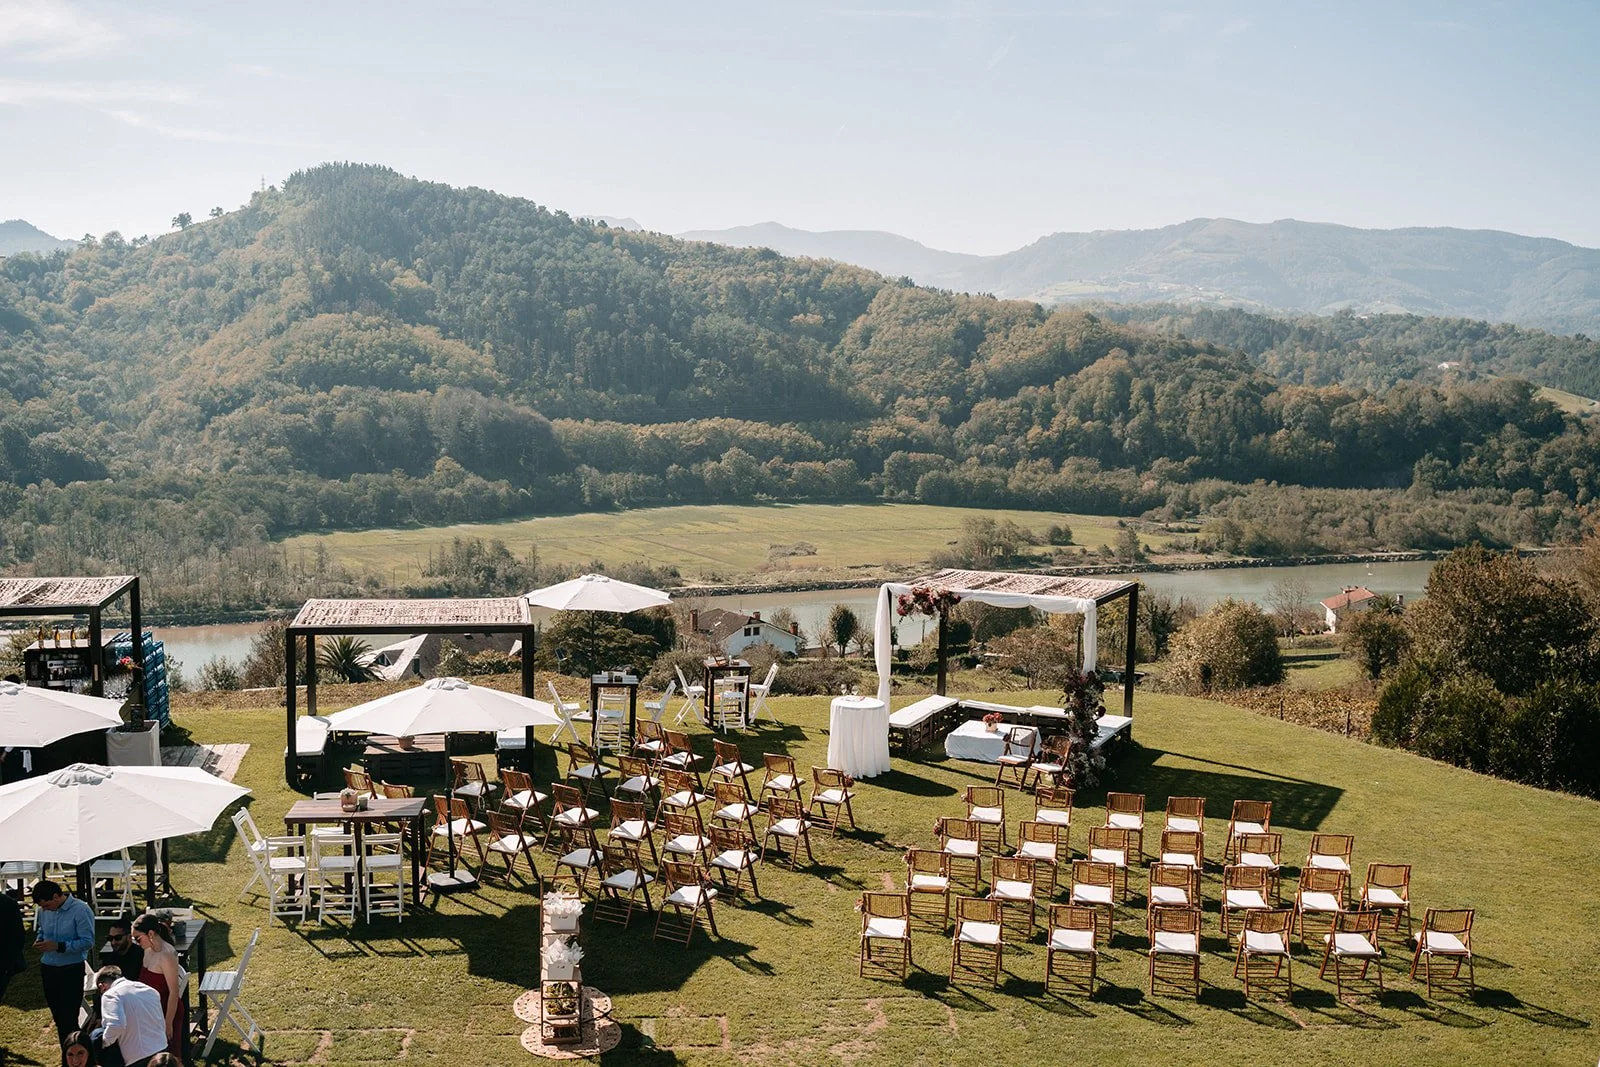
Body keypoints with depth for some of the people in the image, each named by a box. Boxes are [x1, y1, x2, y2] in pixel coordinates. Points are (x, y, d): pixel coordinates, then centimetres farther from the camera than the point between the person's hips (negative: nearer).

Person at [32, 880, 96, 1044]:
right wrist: (39, 939, -3)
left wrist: (58, 946, -24)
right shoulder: (43, 911, 0)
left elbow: (88, 942, -19)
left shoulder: (80, 910, -19)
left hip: (71, 971, -6)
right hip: (48, 968, 6)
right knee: (57, 1015, 15)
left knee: (69, 1018, -5)